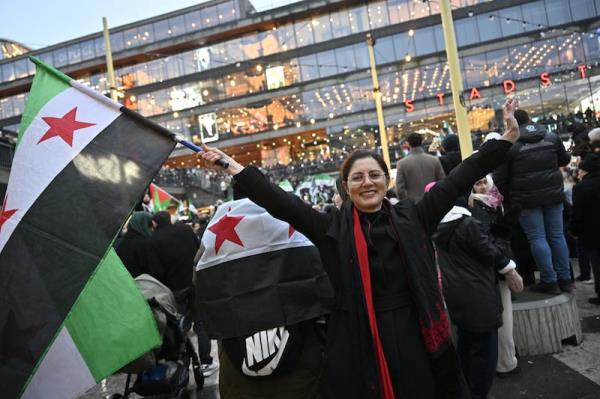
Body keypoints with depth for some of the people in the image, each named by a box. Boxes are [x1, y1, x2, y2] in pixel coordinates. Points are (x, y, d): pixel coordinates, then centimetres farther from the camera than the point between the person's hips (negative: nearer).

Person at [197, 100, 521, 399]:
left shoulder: (411, 217, 1)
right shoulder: (332, 228, -4)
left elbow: (458, 180, 2)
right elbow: (280, 202, -8)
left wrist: (507, 137, 2)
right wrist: (232, 167, -11)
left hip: (412, 340, 2)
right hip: (357, 345, -1)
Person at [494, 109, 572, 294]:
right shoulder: (552, 137, 5)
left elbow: (500, 177, -8)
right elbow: (564, 160, 20)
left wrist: (507, 196, 6)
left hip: (526, 198, -4)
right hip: (553, 194, 5)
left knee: (537, 238, 2)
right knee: (557, 235, 12)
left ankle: (549, 281, 5)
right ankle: (565, 279, 20)